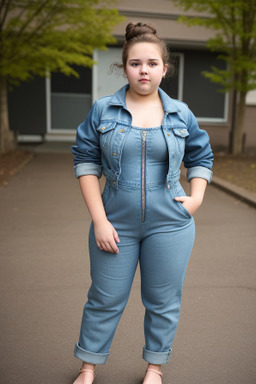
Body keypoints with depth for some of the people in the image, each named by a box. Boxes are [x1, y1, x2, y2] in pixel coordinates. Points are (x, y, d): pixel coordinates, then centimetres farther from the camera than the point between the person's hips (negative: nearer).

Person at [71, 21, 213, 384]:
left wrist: (197, 197, -1)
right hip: (115, 223, -1)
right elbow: (86, 162, -2)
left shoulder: (181, 114, 3)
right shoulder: (102, 111, -2)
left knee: (163, 301, 13)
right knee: (105, 299, 11)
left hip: (169, 224, 1)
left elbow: (201, 157, 15)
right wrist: (99, 220, -9)